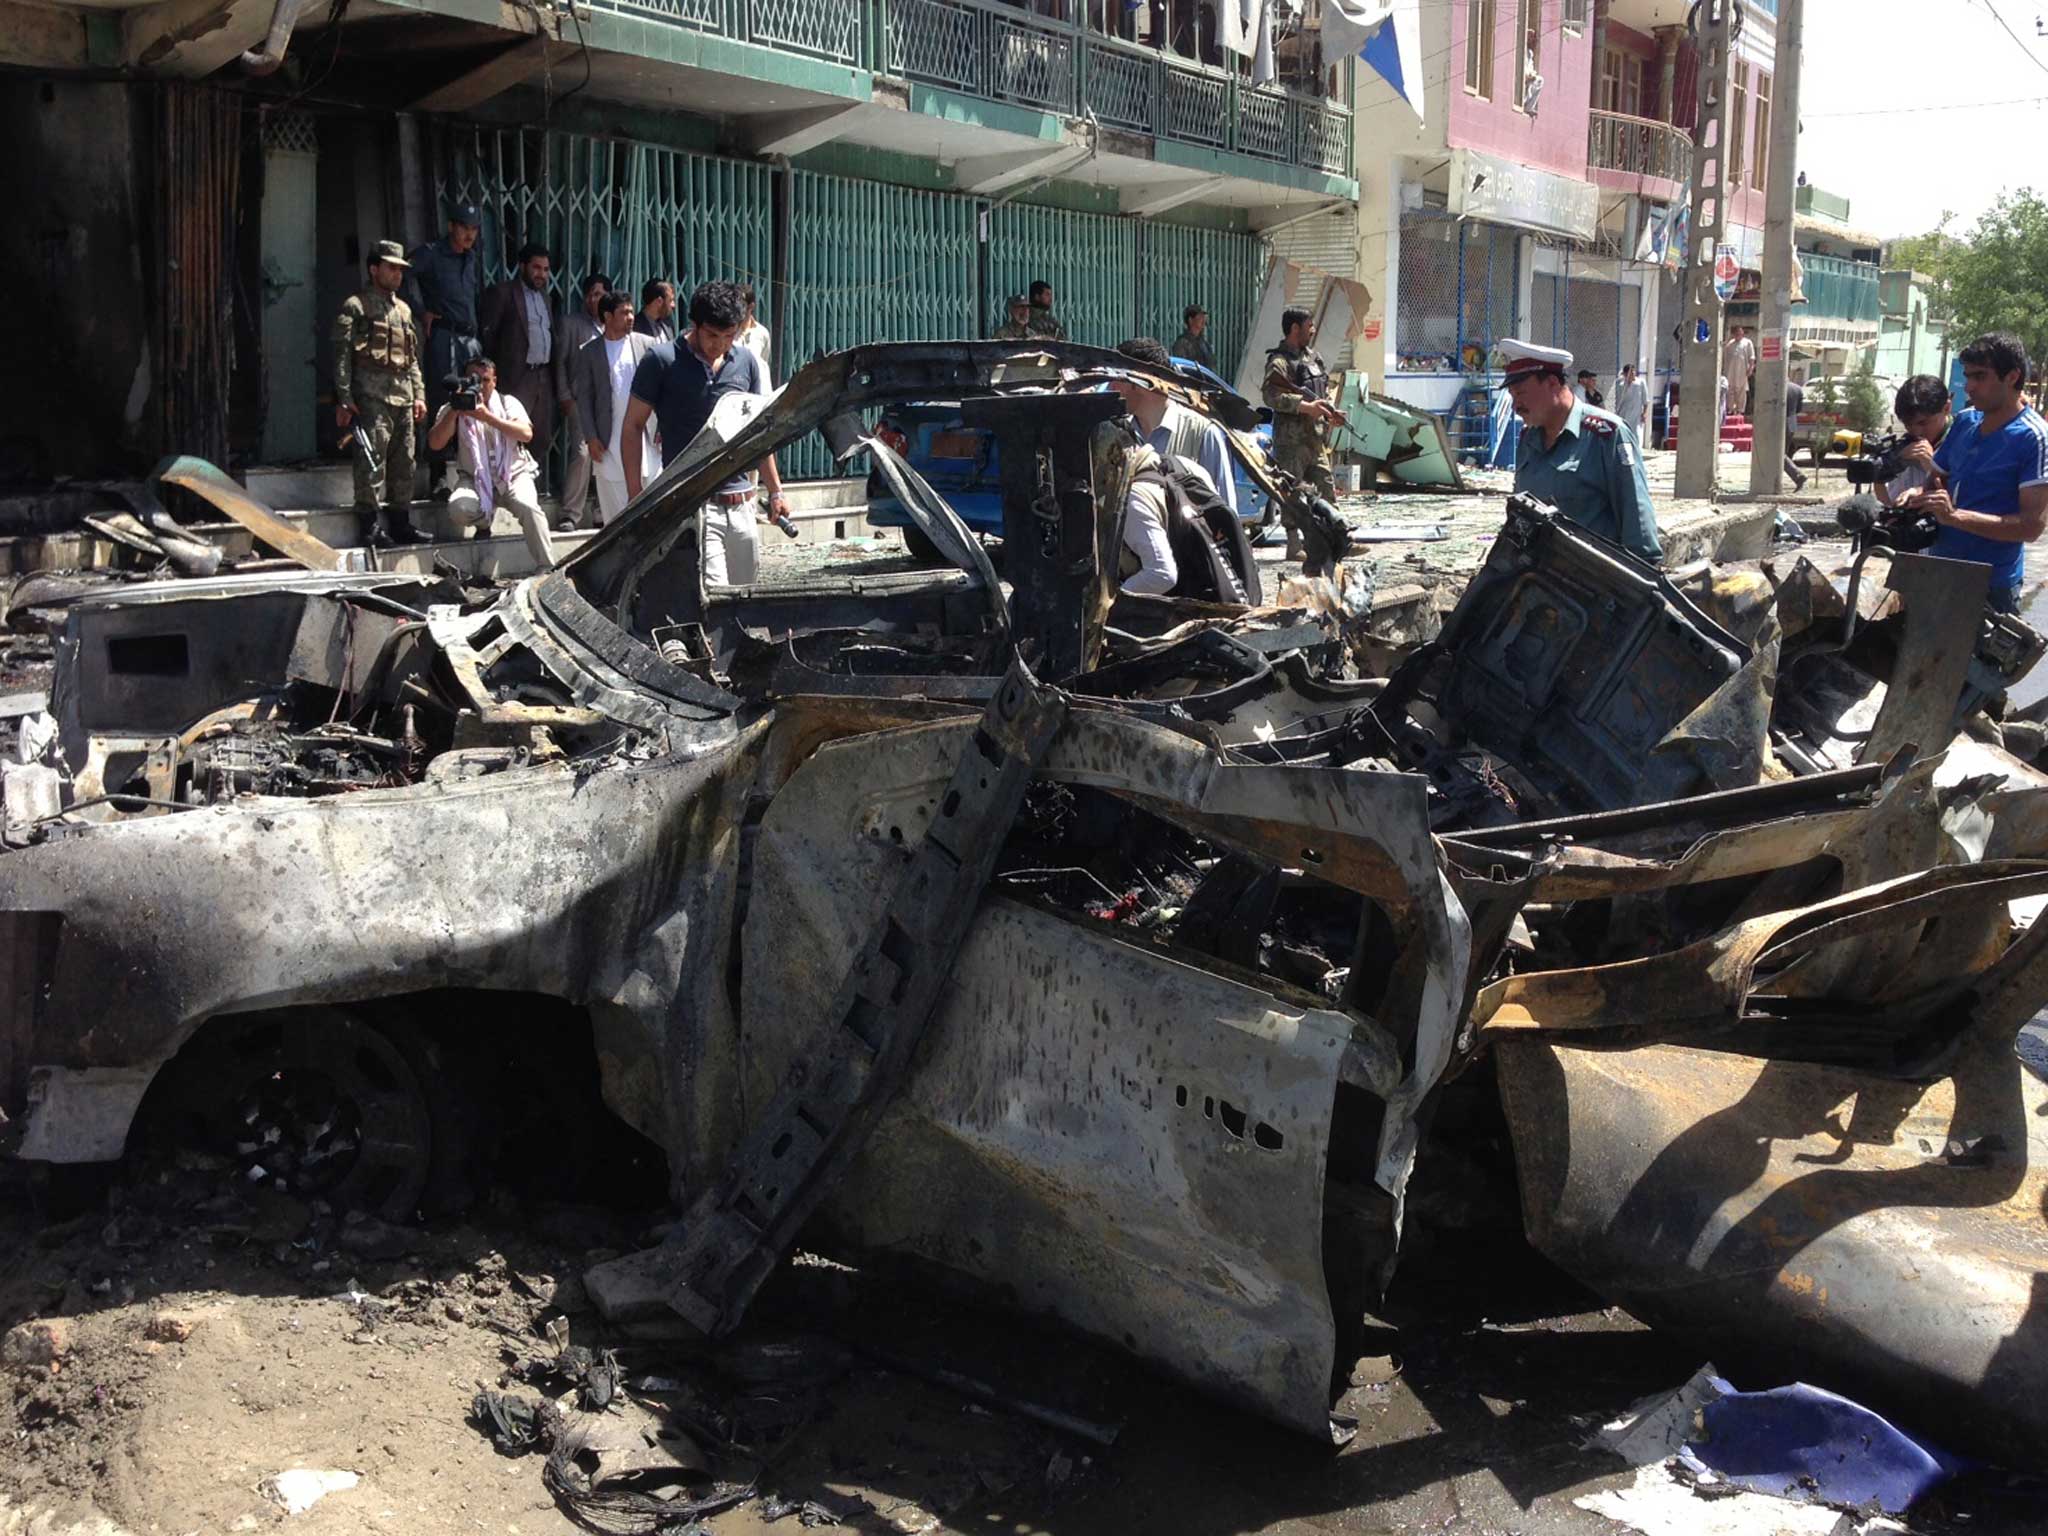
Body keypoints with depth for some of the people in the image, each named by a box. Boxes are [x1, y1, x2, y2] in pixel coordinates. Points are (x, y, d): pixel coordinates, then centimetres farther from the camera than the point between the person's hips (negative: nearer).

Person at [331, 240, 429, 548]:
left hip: (403, 396, 7)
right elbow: (342, 356, -7)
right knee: (372, 460, -9)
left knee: (404, 462, 9)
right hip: (372, 395, -7)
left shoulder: (403, 309, 21)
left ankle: (400, 523, 16)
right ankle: (370, 526, -7)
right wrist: (344, 400, -13)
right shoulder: (355, 308, -1)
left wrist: (419, 394, 17)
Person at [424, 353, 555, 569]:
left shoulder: (508, 403, 5)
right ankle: (484, 521, 7)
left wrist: (487, 416, -24)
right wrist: (454, 412, -19)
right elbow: (435, 444, -8)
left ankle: (546, 569, -27)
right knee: (459, 510, -30)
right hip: (474, 479, 1)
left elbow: (526, 434, -15)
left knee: (528, 506, -33)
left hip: (513, 474, -1)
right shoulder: (453, 410, 7)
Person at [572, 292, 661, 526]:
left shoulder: (647, 345, 4)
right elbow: (584, 397, 4)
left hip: (645, 435, 0)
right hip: (610, 441, 0)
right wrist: (590, 437, -4)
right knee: (614, 509, 3)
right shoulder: (590, 352, 4)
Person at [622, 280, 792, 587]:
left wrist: (775, 491, 19)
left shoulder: (746, 362, 11)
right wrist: (635, 497, -7)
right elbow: (633, 427, 0)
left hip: (740, 502, 6)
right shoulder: (661, 361, -3)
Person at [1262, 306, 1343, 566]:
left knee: (1326, 489, 10)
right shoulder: (1279, 361, -11)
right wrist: (1305, 406, -26)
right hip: (1291, 439, -8)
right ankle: (1294, 545, 0)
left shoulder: (1313, 356, 16)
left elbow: (1325, 389, 26)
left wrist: (1331, 412, 8)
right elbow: (1270, 394, -24)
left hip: (1316, 436, 8)